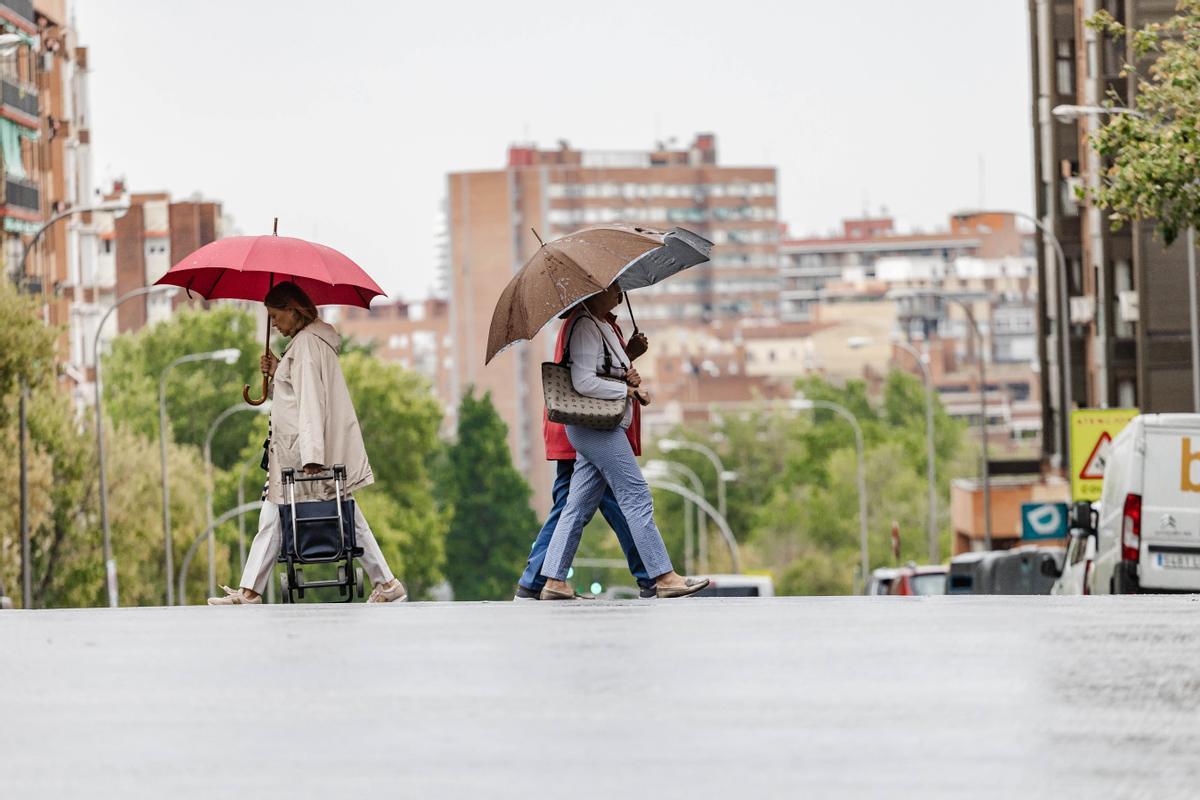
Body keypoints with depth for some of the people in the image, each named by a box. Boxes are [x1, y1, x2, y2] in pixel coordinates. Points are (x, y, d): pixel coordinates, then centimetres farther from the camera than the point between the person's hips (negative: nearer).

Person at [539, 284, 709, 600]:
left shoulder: (597, 325, 19)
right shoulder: (585, 326, -14)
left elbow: (609, 373, 25)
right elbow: (584, 382, -22)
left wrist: (631, 379, 2)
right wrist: (627, 390, -12)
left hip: (601, 428, 10)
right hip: (599, 429, -10)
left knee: (578, 508, 8)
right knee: (637, 499, -8)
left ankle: (554, 581, 7)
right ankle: (665, 577, -7)